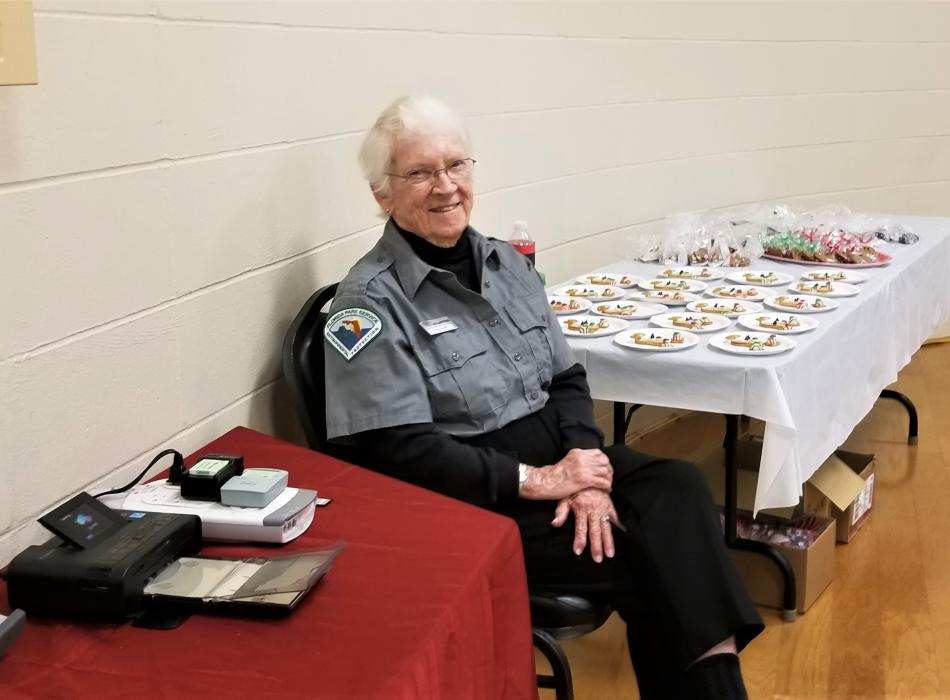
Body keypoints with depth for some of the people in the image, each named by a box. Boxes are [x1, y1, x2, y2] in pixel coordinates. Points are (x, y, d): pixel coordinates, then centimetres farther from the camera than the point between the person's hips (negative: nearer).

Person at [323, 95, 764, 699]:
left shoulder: (505, 262, 9)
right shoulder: (371, 299, -12)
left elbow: (566, 378, 9)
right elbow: (400, 452, -17)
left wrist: (587, 475, -9)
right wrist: (535, 480, -19)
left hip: (556, 453, 6)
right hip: (469, 499, -6)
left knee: (679, 490, -20)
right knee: (641, 559, -20)